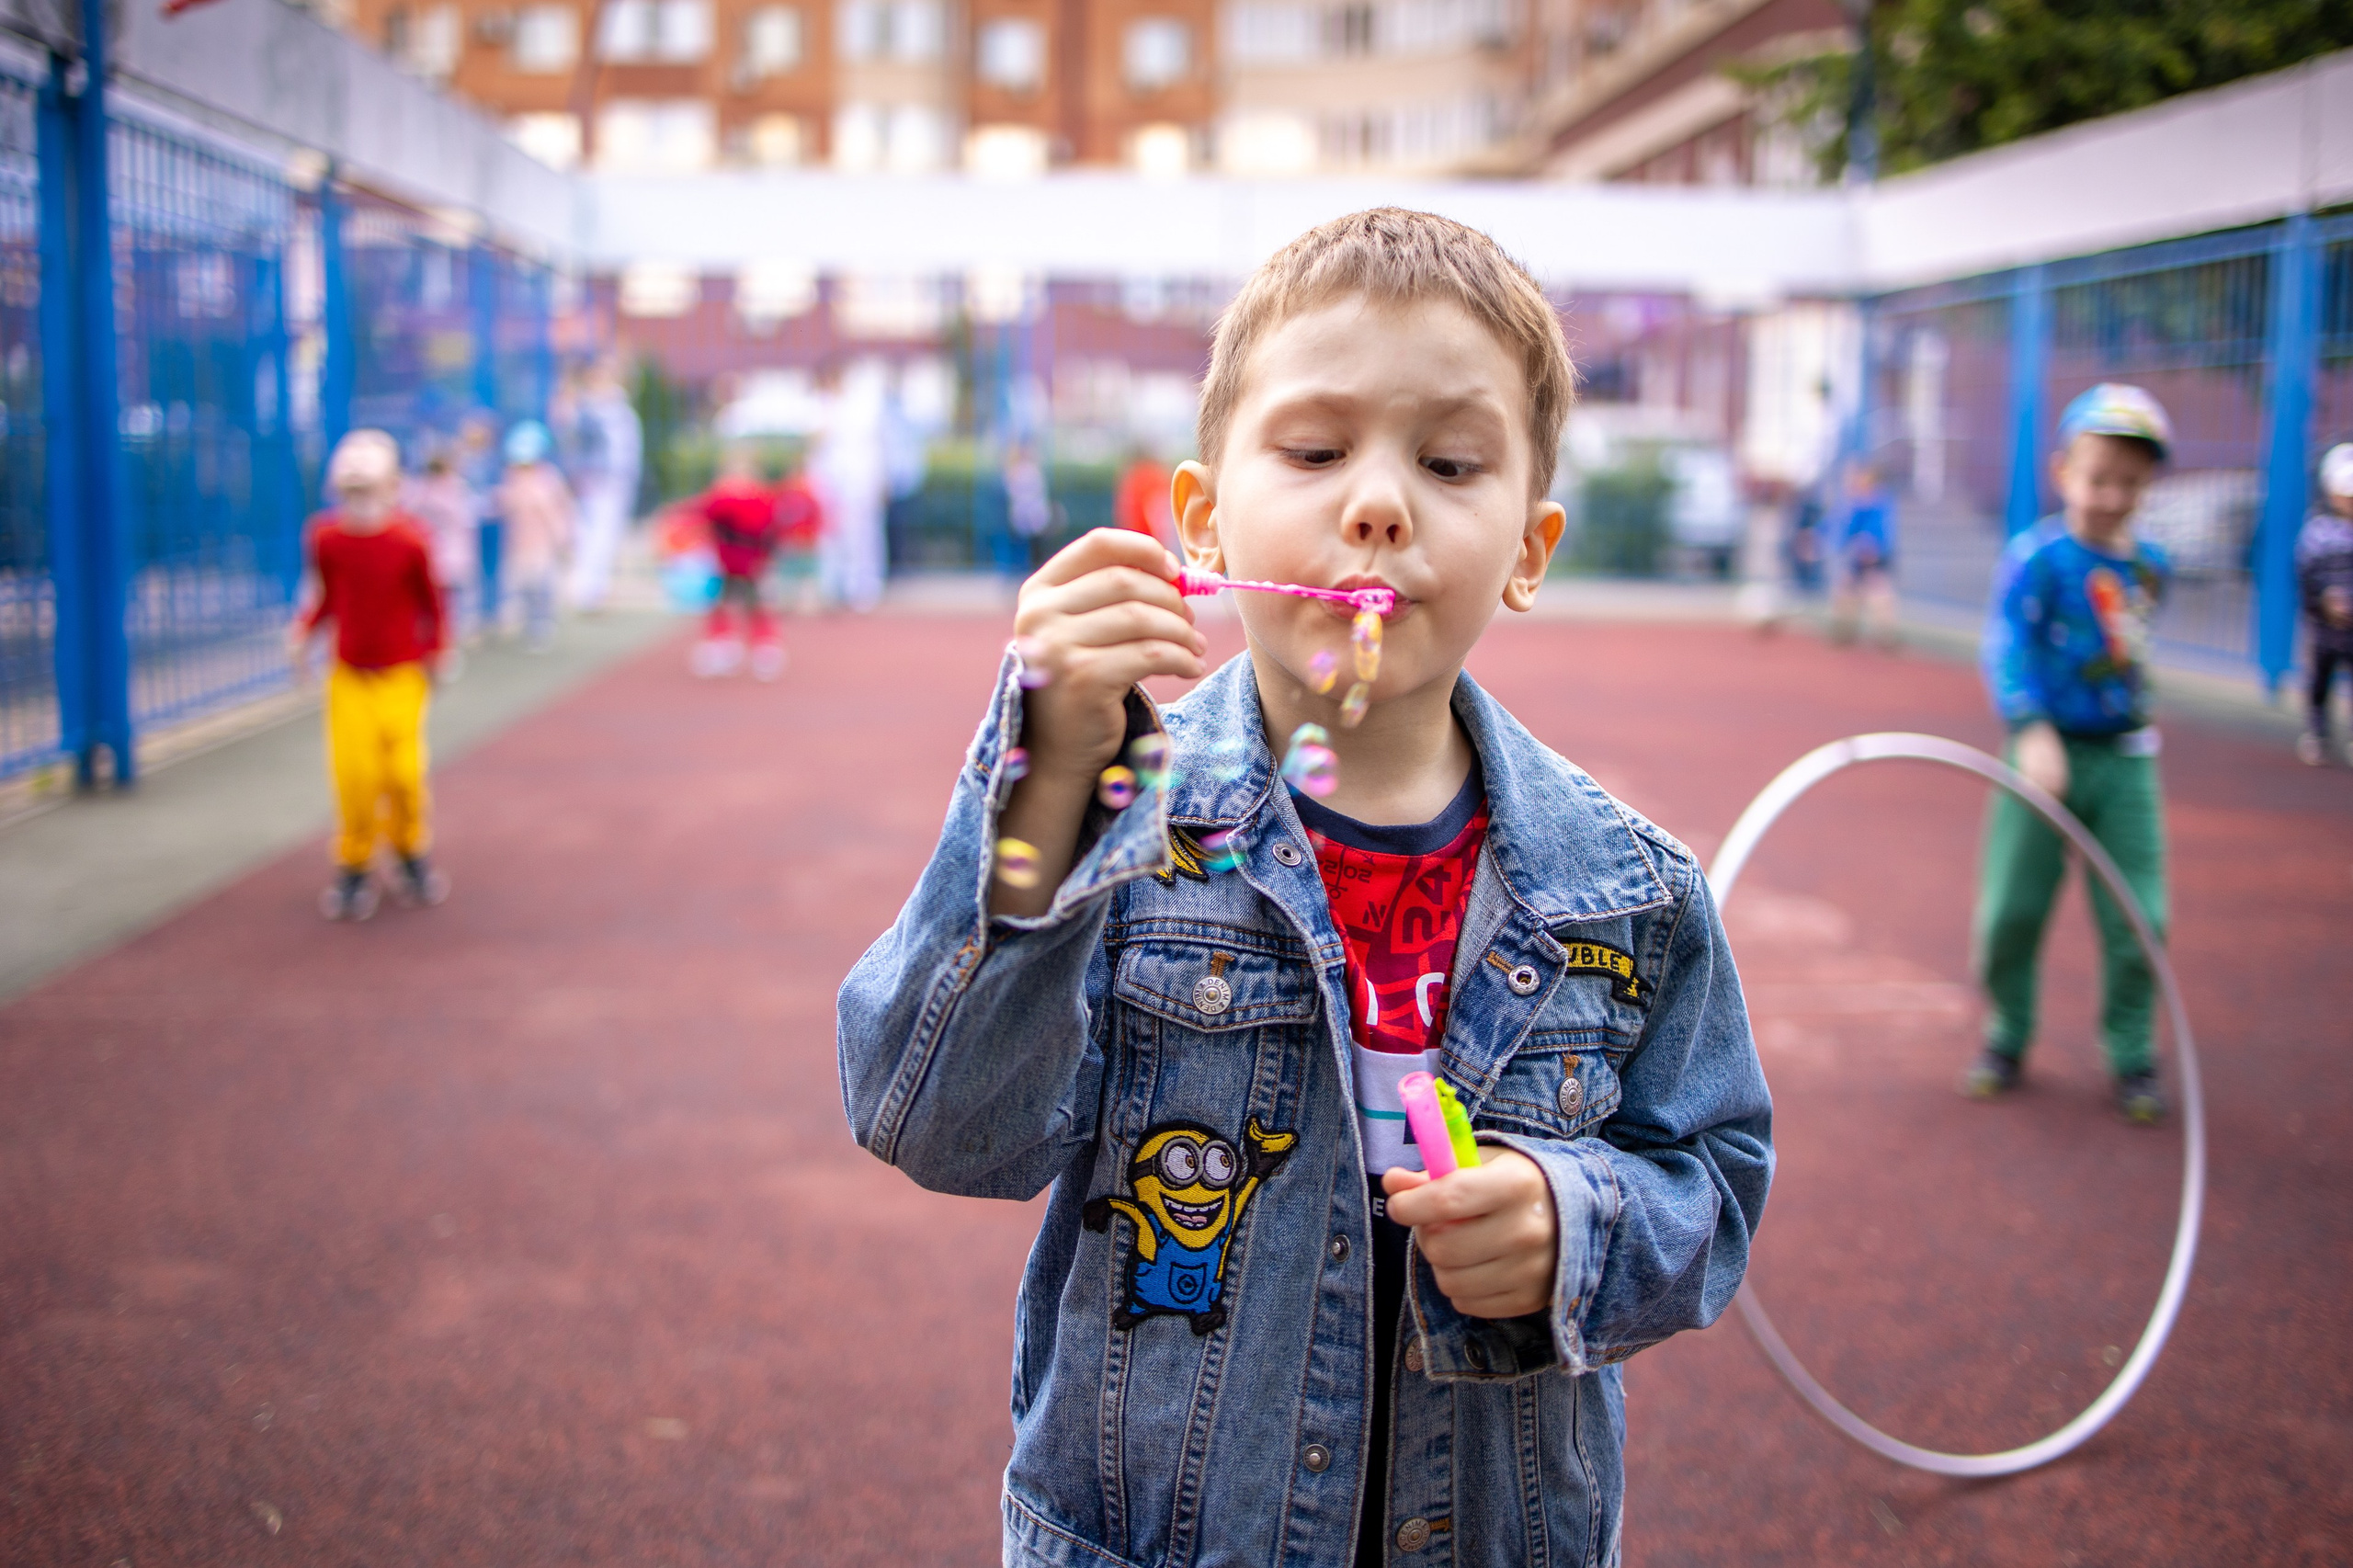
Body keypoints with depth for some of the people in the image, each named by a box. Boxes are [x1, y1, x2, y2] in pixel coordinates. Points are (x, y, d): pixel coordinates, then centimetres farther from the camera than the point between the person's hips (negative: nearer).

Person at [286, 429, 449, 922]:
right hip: (348, 673, 2)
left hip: (402, 673, -2)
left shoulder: (410, 540, -11)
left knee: (403, 771, -8)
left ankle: (411, 854, 20)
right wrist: (303, 631, -5)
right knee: (353, 774, -7)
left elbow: (431, 603, -1)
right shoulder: (325, 536, -3)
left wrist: (432, 655, -4)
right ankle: (354, 867, 13)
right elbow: (327, 597, 10)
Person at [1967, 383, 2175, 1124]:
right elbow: (2007, 647, -19)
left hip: (2124, 762, 4)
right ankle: (2006, 1041, 23)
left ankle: (2131, 1057, 15)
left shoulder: (2149, 565, 6)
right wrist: (2033, 730, -31)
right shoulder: (2037, 557, -11)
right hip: (2047, 752, -4)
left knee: (2137, 917, 0)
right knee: (2011, 909, 3)